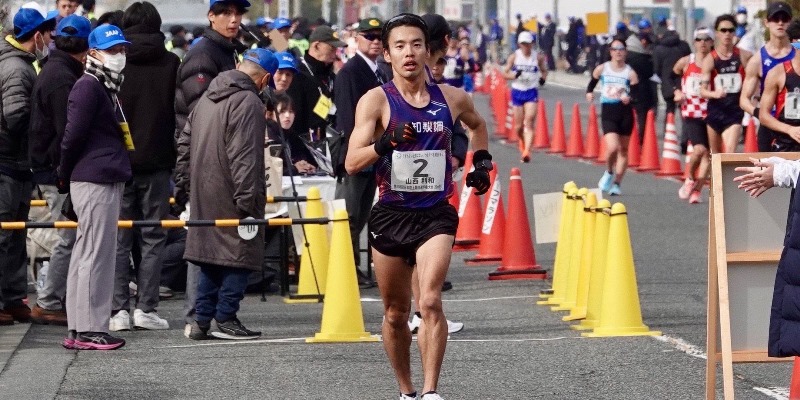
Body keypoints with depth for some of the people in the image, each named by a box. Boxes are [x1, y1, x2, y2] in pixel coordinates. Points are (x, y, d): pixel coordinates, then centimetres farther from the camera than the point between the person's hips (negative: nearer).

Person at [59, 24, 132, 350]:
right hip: (96, 181, -10)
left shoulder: (106, 87, 19)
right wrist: (66, 175, -4)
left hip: (108, 181, 10)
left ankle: (79, 329, 17)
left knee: (86, 254, 12)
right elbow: (74, 135, -15)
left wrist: (66, 176, 14)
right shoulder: (88, 87, -12)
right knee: (96, 253, -8)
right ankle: (89, 330, -6)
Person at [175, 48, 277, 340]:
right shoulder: (249, 102, -14)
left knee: (210, 255, 14)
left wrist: (187, 181, 22)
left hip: (204, 195, 9)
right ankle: (225, 319, -2)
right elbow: (244, 157, -20)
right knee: (239, 254, -1)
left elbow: (184, 143, 19)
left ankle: (202, 320, 13)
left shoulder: (208, 97, 15)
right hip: (230, 198, -9)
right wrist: (247, 200, -19)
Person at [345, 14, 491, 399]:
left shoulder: (451, 98, 4)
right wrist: (387, 141, -31)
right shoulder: (376, 100, -5)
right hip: (390, 215, 0)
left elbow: (478, 125, 29)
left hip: (435, 215, 0)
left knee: (430, 301, -20)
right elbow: (352, 162, -16)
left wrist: (482, 162, 17)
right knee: (395, 314, 10)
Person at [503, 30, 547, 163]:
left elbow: (544, 70, 14)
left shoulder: (538, 57, 0)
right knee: (519, 126, 6)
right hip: (517, 92, 1)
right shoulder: (514, 57, -1)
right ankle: (523, 143, 38)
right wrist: (515, 75, -19)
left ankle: (527, 152, -21)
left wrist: (543, 78, -9)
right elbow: (505, 73, 1)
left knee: (529, 123, -15)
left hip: (532, 92, -1)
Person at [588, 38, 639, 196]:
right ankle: (609, 173, 12)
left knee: (623, 150, 7)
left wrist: (629, 98, -25)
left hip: (625, 113, 1)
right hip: (608, 113, -1)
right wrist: (589, 93, -2)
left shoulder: (630, 73, -1)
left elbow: (636, 95, -5)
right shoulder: (602, 69, 2)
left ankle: (617, 183, 20)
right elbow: (592, 83, 17)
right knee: (612, 148, -18)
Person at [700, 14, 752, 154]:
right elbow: (703, 90, -11)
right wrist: (715, 94, -31)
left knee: (730, 153, -19)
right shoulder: (710, 60, -5)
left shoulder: (743, 56, -2)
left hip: (735, 111, -1)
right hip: (715, 110, 1)